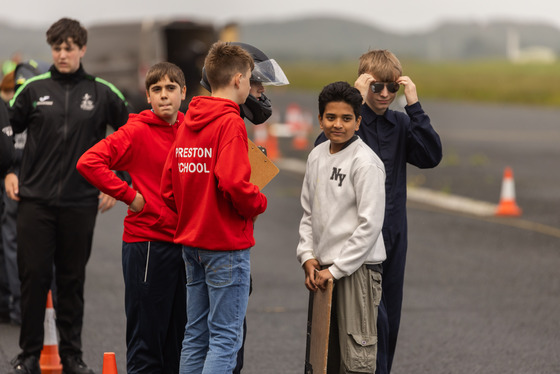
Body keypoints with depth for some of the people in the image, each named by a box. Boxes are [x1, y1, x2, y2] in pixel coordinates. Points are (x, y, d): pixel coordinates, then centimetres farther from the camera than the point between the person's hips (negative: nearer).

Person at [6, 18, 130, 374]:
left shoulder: (103, 94, 3)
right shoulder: (33, 90, 3)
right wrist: (9, 172, 4)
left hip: (81, 203, 0)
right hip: (35, 200, 0)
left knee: (73, 281, 6)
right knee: (34, 276, -1)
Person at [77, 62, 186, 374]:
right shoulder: (138, 132, -10)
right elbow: (89, 162, -20)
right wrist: (130, 196, -16)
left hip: (182, 241, 7)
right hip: (148, 242, -7)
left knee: (178, 337, 12)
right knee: (147, 336, -2)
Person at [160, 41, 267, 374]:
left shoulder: (189, 122, 10)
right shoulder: (230, 122, -13)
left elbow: (169, 186, 12)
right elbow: (233, 182, -25)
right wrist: (259, 203, -8)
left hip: (191, 241, 8)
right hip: (227, 243, -8)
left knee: (196, 334, 13)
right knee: (226, 338, -6)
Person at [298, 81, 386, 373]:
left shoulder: (366, 162, -12)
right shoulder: (316, 157, 11)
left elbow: (370, 224, -16)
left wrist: (336, 270, -14)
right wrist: (307, 256, 3)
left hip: (358, 268, -7)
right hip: (321, 270, 7)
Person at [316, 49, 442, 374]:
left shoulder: (401, 124, 9)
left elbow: (431, 156, -6)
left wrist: (414, 105, -12)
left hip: (394, 232, 5)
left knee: (390, 316, 11)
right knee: (373, 316, -11)